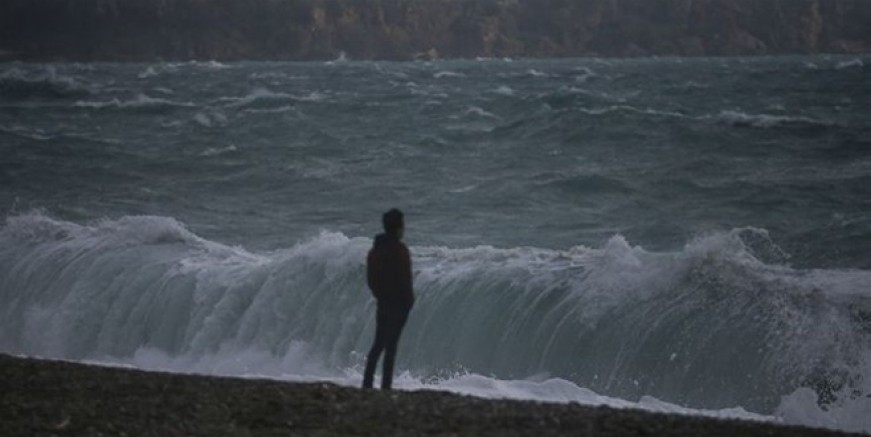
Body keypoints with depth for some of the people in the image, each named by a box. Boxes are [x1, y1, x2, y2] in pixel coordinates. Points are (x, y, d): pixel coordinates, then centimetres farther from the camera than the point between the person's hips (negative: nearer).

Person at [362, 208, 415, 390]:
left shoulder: (374, 250, 10)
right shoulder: (399, 250, -15)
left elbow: (370, 279, 12)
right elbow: (404, 278, -16)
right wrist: (409, 300, -7)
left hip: (382, 301, 7)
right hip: (398, 302, -7)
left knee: (378, 343, 14)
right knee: (391, 345, -5)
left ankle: (367, 383, 12)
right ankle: (386, 385, -7)